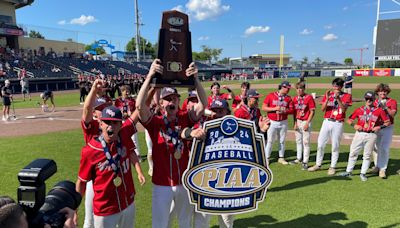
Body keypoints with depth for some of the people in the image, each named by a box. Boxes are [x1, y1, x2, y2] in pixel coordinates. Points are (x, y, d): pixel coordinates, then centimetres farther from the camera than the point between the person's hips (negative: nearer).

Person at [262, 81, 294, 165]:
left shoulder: (288, 98, 4)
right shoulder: (270, 95, -5)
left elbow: (292, 110, 3)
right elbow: (264, 107, -8)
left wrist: (284, 110, -17)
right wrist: (275, 108, -18)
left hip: (283, 123, 3)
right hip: (272, 122, -3)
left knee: (282, 141, 11)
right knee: (269, 141, 1)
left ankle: (281, 158, 24)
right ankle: (266, 158, 10)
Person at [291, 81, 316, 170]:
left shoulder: (309, 97, -9)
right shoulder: (295, 98, 6)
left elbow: (312, 111, -10)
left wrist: (307, 123, -14)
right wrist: (295, 123, 3)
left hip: (305, 122, -6)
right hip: (297, 122, 6)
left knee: (306, 142, -3)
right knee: (298, 141, 15)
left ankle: (305, 162, 4)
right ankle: (298, 158, 28)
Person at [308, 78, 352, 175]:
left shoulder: (346, 96, 2)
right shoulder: (328, 94, 9)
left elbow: (343, 109, -12)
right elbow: (322, 109, -1)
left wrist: (338, 98, -20)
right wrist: (327, 98, -14)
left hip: (338, 123, -2)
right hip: (327, 121, 3)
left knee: (335, 146, 2)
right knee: (320, 144, 4)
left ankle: (333, 167, 13)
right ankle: (318, 165, 16)